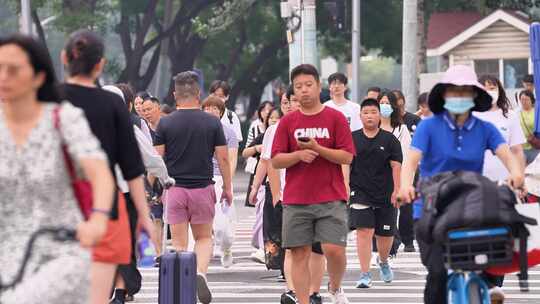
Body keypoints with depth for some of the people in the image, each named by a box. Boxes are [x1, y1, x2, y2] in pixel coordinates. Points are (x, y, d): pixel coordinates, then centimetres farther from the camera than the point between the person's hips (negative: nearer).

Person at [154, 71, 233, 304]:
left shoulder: (165, 124, -3)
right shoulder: (212, 123, -2)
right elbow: (223, 158, 0)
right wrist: (228, 188, 10)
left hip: (174, 188, 0)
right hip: (203, 187, 0)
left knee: (179, 243, 7)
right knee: (204, 238, 14)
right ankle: (200, 273, -13)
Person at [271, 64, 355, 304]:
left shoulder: (336, 118, 3)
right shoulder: (287, 122, 8)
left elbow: (347, 157, -3)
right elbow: (276, 160, 5)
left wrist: (318, 149, -16)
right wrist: (299, 155, -14)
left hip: (331, 198, -2)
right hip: (296, 201, 2)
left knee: (334, 249, -9)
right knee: (300, 255, -1)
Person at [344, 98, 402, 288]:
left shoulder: (389, 140, 2)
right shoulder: (353, 139, 3)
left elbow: (396, 166, 0)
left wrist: (396, 190, -7)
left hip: (385, 195, 1)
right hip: (360, 193, -1)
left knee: (385, 235, 11)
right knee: (364, 231, -13)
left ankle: (383, 262, 42)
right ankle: (365, 275, -11)